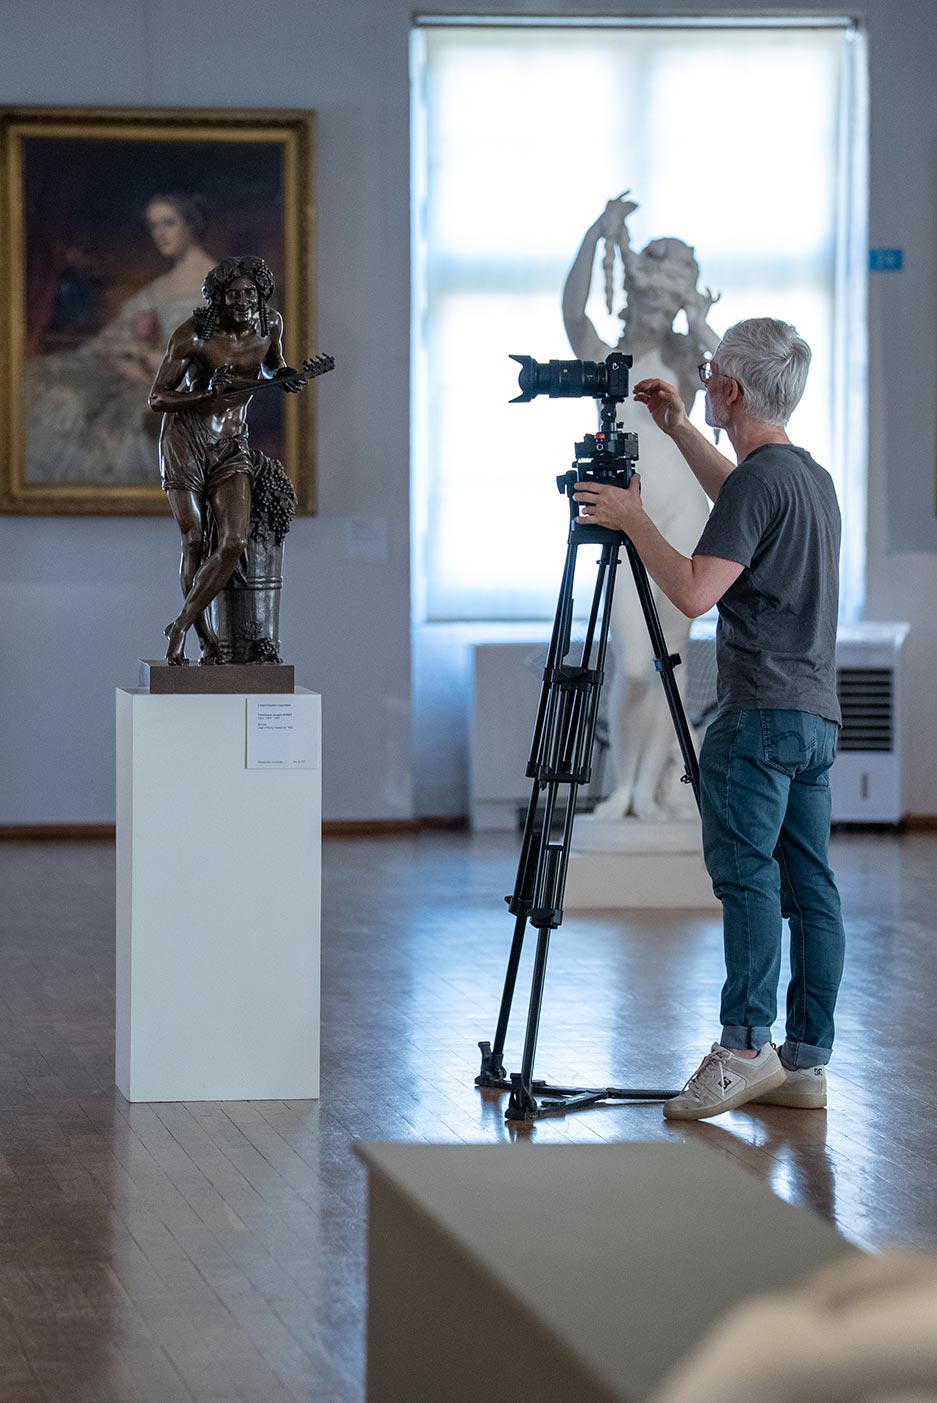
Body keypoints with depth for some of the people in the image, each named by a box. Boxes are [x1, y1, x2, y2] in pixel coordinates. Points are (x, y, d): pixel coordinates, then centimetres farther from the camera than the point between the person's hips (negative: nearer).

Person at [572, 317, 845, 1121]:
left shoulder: (759, 479, -13)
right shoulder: (812, 476, 17)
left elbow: (695, 592, -19)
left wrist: (632, 519, -7)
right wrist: (678, 431, 40)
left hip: (762, 715, -9)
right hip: (817, 715, 9)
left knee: (746, 873, -11)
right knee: (808, 885, 6)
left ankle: (746, 1047, -16)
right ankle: (806, 1063, 7)